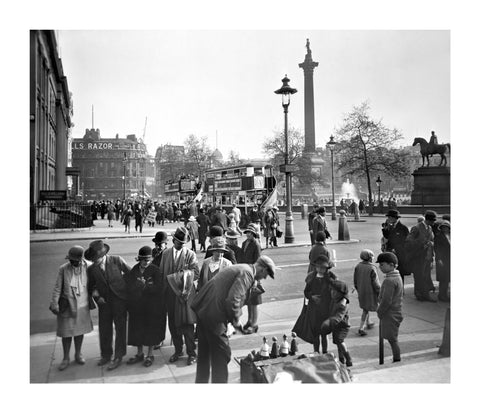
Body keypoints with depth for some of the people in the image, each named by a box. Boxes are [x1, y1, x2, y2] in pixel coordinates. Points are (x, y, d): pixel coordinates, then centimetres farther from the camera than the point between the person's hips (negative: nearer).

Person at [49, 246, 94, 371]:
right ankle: (66, 358, 25)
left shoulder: (87, 267, -10)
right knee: (66, 332, 6)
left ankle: (78, 355, 33)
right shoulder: (63, 269, -13)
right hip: (66, 306, -1)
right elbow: (57, 288, -9)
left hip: (82, 306, 1)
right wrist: (54, 304, -16)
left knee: (79, 330, 14)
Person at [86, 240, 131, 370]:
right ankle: (106, 355, 30)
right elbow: (91, 286, 9)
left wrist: (122, 284, -1)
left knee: (120, 328, 4)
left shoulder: (117, 260, -10)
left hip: (119, 298, -3)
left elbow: (129, 272, 2)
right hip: (104, 301, 3)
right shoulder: (91, 269, -2)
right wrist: (96, 296, -6)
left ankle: (118, 357, 15)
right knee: (104, 329, 10)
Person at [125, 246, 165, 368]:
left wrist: (145, 285, -19)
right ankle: (139, 354, 31)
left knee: (151, 330, 7)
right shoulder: (133, 270, 1)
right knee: (137, 330, 13)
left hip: (152, 307, -3)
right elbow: (128, 287, 0)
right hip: (136, 306, 4)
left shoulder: (155, 270, -10)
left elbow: (159, 289, -16)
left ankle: (150, 355, 23)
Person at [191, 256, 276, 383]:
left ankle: (201, 381, 38)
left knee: (205, 353, 24)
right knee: (222, 355, 4)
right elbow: (232, 300, -25)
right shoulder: (247, 273, -15)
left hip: (203, 309, 10)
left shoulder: (240, 268, 16)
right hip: (214, 317, -10)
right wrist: (235, 320, -10)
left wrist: (235, 317, 19)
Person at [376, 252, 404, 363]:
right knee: (393, 340, 17)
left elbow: (386, 301, -23)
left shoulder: (389, 280, -23)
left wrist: (379, 312, -8)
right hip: (396, 312, 10)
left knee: (392, 340, 1)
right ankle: (397, 362, 25)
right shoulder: (397, 277, 9)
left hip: (390, 315, -10)